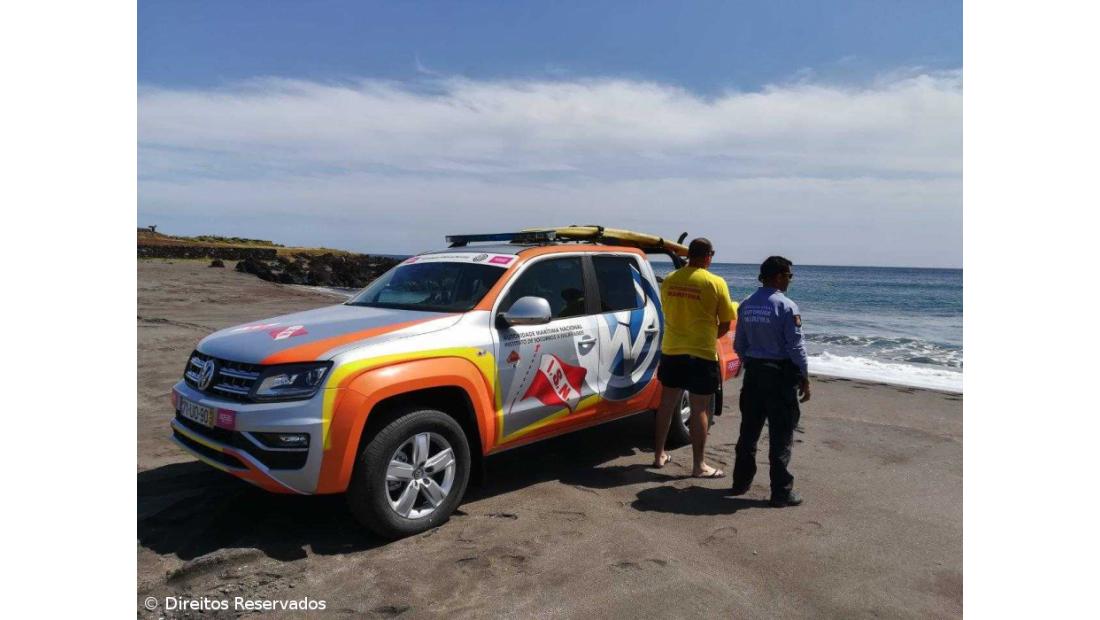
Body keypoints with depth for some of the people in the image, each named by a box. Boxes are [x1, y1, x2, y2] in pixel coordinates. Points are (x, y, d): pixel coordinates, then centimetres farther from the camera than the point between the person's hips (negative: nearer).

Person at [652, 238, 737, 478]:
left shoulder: (669, 280, 1)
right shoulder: (716, 283, -11)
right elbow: (725, 325, -5)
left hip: (671, 350, 4)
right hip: (702, 353, -4)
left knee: (667, 403, 17)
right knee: (699, 409, 3)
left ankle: (659, 455, 27)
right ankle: (698, 465, 10)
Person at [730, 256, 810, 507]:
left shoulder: (746, 305, 5)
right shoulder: (786, 307, -14)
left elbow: (739, 344, 10)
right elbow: (796, 346, -12)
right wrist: (804, 378, -4)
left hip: (753, 372, 6)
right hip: (779, 374, -6)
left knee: (749, 430, 15)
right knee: (781, 434, 2)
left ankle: (741, 482, 24)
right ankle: (781, 491, 8)